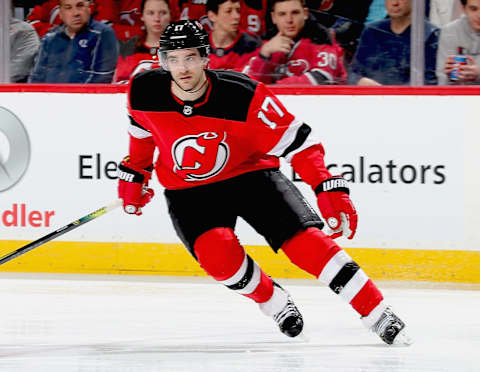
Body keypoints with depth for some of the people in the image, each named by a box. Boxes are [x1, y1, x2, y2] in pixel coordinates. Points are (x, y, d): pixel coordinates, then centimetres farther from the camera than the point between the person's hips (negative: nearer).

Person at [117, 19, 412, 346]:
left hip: (250, 175, -2)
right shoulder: (144, 92, -17)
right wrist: (135, 173, 17)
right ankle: (273, 301, 2)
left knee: (305, 241, -19)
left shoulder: (243, 96, -27)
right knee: (219, 253, -27)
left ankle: (381, 317, -11)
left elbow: (297, 140, -22)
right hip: (188, 192, 2)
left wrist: (330, 189, -30)